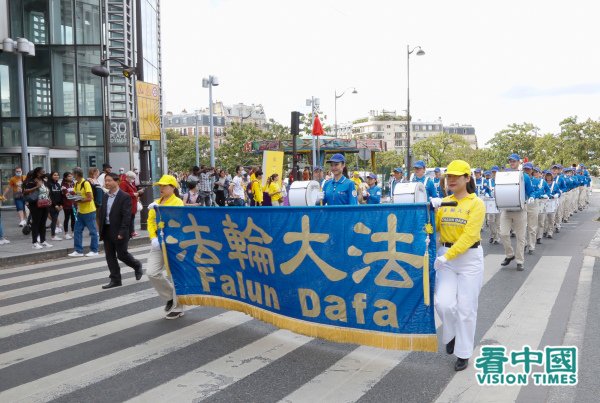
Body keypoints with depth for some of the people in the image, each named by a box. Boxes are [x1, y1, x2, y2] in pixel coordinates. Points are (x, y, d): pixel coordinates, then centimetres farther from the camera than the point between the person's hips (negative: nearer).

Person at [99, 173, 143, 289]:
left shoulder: (125, 197, -11)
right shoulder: (105, 196, 10)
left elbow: (126, 216, -16)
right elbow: (101, 213, 14)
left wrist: (122, 232, -21)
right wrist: (101, 229, 6)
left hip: (119, 232, -6)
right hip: (107, 231, 7)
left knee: (122, 255, 1)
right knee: (110, 256, 7)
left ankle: (137, 265, 28)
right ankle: (115, 280, 16)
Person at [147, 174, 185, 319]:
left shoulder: (177, 202, -7)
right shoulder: (156, 203, 13)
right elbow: (150, 221, 9)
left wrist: (158, 209, -25)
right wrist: (153, 238, -4)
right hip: (158, 243, 6)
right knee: (152, 273, -2)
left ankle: (177, 308, 15)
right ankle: (170, 296, 22)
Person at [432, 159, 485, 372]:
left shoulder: (476, 203, -8)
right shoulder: (443, 202, 6)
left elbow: (469, 235, -18)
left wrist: (447, 256, -24)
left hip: (469, 258, -3)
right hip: (445, 255, 4)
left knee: (466, 308, 3)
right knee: (443, 303, -7)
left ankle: (463, 353, 20)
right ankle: (451, 334, 25)